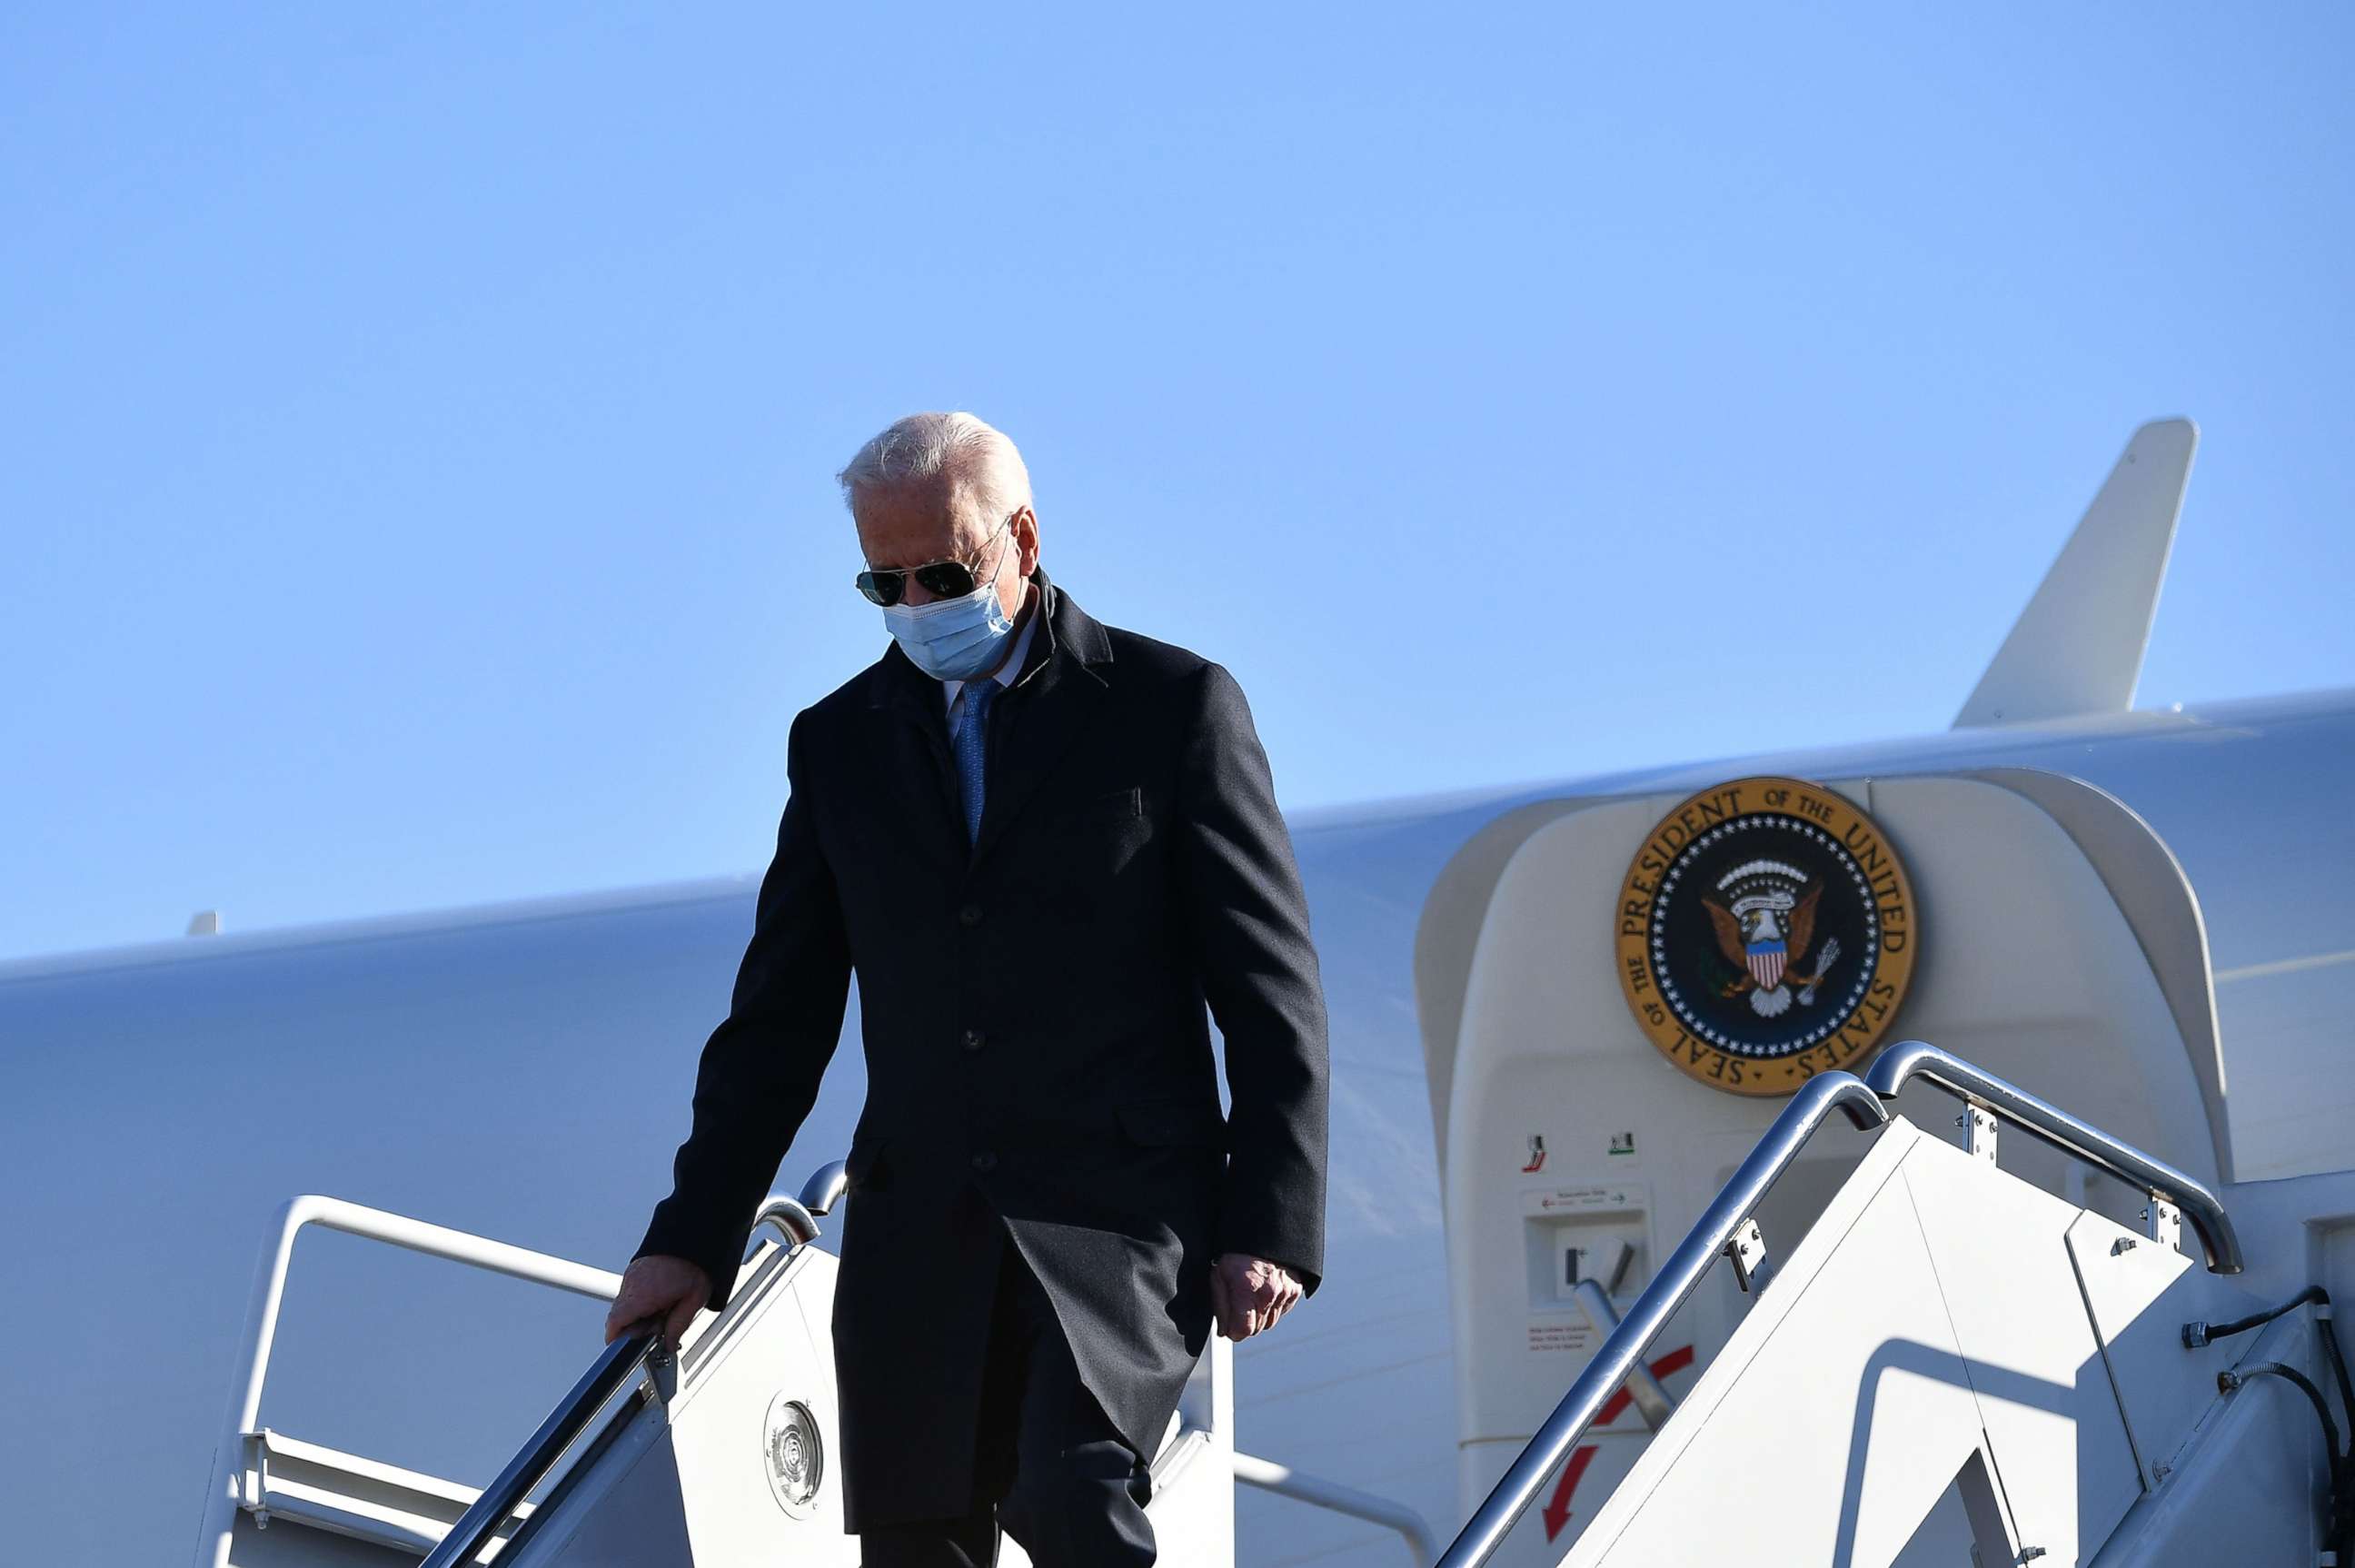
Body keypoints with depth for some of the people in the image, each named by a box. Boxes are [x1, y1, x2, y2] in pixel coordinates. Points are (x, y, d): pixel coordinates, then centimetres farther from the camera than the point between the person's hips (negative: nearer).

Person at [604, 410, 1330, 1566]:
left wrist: (1272, 1226, -8)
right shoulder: (837, 742, 13)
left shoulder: (1173, 705, 2)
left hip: (1122, 1215, -4)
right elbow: (779, 1017, 16)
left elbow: (1271, 988, 0)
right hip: (917, 1236, 4)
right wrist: (693, 1237, 10)